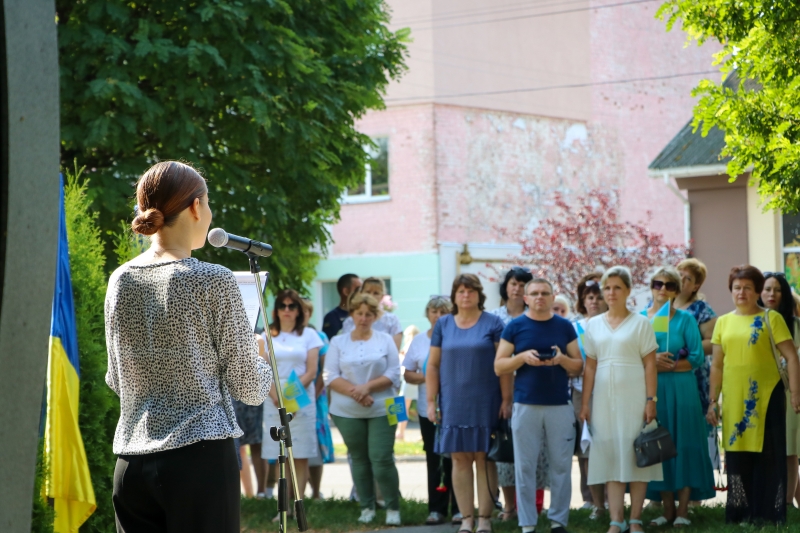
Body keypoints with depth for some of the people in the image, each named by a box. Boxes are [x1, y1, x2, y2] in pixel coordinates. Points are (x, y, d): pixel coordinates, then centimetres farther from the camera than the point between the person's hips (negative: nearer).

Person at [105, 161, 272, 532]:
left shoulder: (120, 280, 7)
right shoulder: (212, 281, -9)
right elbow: (249, 388, -3)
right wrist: (265, 371, 19)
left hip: (130, 463, 5)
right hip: (200, 458, -5)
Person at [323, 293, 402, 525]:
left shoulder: (385, 340, 6)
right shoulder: (338, 342, 7)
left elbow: (394, 375, -1)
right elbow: (330, 376, 0)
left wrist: (368, 387, -14)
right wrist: (354, 391, -15)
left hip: (380, 409, -2)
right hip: (347, 412, 2)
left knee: (382, 460, -9)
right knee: (359, 460, 7)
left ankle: (393, 508, 2)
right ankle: (367, 507, 19)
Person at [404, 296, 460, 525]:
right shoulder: (418, 340, 9)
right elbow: (408, 374, 10)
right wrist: (426, 378, -8)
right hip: (428, 409, 3)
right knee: (434, 460, 4)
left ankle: (459, 508, 7)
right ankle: (436, 509, 9)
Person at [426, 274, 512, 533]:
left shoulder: (492, 323, 2)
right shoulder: (443, 325, 9)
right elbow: (433, 366, 9)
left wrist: (506, 399, -8)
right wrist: (431, 402, 3)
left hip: (485, 403, -2)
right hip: (454, 403, 2)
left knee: (483, 458, -2)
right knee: (460, 459, 1)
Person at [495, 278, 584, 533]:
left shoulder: (565, 326, 8)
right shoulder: (515, 327, 5)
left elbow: (578, 367, 8)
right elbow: (499, 367, 3)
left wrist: (562, 359, -12)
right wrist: (523, 357, -14)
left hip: (560, 406, 1)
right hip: (526, 406, -1)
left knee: (561, 466, 2)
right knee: (525, 467, 0)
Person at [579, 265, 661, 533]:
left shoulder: (640, 323, 1)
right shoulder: (594, 325, 10)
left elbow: (650, 365, -3)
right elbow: (590, 366, 10)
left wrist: (651, 400, -10)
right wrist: (585, 403, 4)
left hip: (633, 398, -3)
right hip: (604, 400, 3)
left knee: (636, 456, -1)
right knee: (610, 457, 2)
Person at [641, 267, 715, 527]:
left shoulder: (685, 319, 3)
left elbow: (697, 357, -4)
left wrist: (668, 366, -13)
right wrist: (651, 362, -13)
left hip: (680, 389, -2)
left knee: (683, 446, -3)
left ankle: (683, 510, 1)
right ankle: (667, 509, 10)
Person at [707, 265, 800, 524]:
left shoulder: (771, 318, 1)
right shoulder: (723, 322, 11)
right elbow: (717, 365, 14)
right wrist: (713, 401, 11)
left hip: (766, 395, -3)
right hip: (734, 399, 3)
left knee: (768, 454, 0)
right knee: (737, 456, 7)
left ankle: (769, 512, 7)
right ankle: (741, 511, 14)